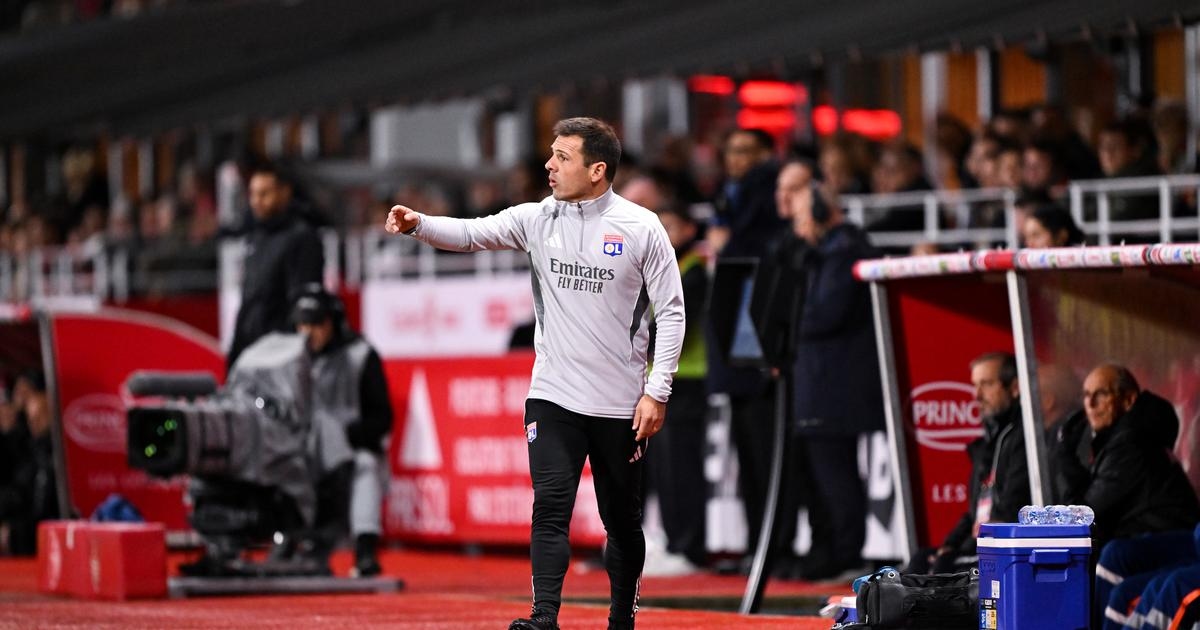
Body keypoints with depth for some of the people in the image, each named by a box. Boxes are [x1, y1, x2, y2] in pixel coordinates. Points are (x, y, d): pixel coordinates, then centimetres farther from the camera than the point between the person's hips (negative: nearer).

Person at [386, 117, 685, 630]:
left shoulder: (642, 227, -5)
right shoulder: (537, 219, 3)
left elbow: (671, 312, -3)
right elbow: (470, 234, -6)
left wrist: (657, 392, -8)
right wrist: (419, 224, -27)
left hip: (621, 404, -1)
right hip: (553, 396, 2)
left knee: (622, 520, 9)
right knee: (550, 507, -12)